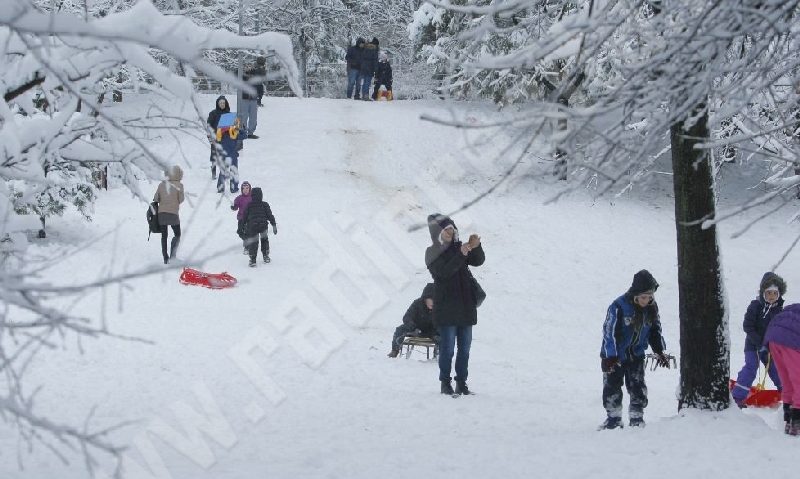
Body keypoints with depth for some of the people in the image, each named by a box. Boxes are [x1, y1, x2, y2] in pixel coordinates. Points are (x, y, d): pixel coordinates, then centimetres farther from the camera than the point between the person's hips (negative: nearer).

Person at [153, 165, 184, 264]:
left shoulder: (162, 184, 0)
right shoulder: (179, 185, -9)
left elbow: (155, 199, 2)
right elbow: (181, 200, -4)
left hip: (161, 213, 3)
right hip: (174, 214, -3)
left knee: (164, 236, 15)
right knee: (177, 235, 13)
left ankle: (165, 258, 14)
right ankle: (172, 254, -6)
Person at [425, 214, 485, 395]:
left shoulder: (458, 247, 12)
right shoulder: (432, 253, -3)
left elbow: (479, 261, 6)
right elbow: (444, 271, -19)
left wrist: (476, 247, -14)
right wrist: (461, 255, -28)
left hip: (465, 305, 5)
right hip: (446, 307, -5)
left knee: (465, 347, 6)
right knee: (448, 347, -5)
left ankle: (462, 383, 11)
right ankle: (445, 383, 1)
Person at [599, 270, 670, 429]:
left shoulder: (651, 308, -7)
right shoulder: (619, 307, -23)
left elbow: (655, 331, 9)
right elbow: (609, 332, -21)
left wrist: (660, 351, 0)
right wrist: (610, 357, -24)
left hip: (636, 355, 3)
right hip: (614, 356, -3)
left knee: (638, 389, -3)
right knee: (612, 387, 3)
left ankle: (637, 419, 6)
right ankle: (614, 418, 16)